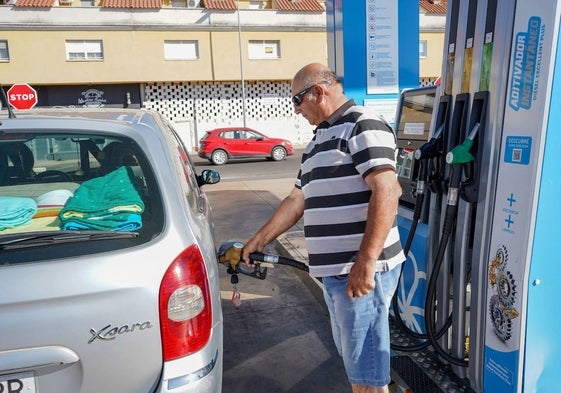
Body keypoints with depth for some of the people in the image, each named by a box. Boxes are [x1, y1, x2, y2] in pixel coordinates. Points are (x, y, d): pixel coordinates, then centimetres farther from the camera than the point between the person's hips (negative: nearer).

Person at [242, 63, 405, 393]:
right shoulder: (321, 138, 19)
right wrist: (260, 240, 25)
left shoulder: (363, 126, -10)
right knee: (354, 359, 21)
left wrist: (365, 262, -27)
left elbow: (386, 193, -22)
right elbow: (299, 199, 23)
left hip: (362, 271, -9)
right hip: (335, 270, 9)